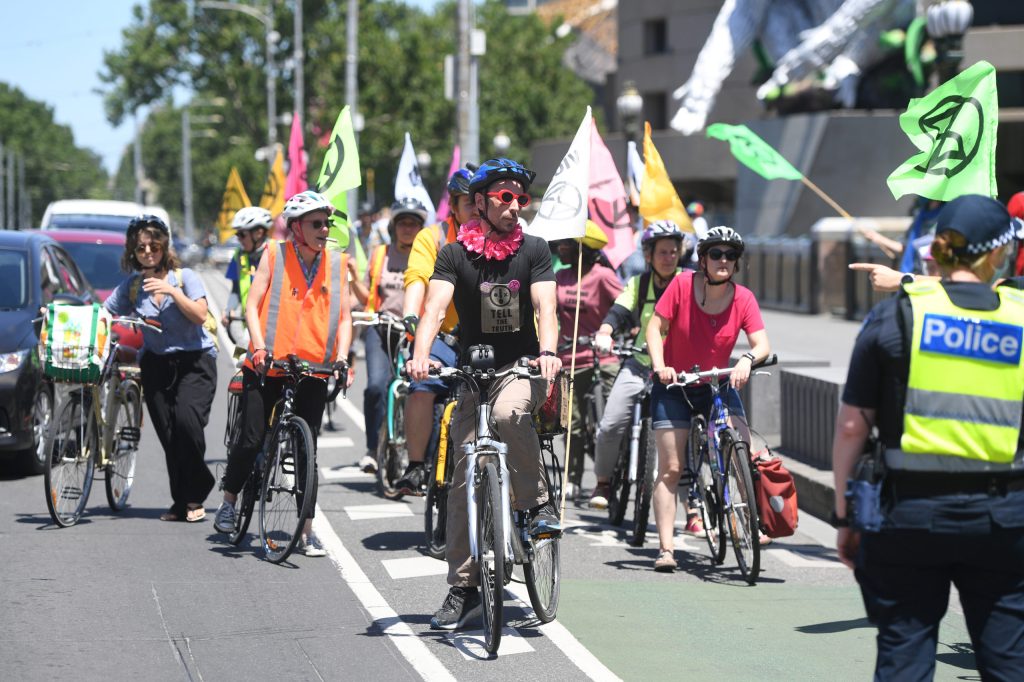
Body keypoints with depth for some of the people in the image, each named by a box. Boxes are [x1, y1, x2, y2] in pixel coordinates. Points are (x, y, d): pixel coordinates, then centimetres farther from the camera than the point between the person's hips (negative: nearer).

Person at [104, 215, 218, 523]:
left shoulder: (184, 277, -1)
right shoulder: (131, 287, 7)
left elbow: (200, 315, -11)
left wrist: (172, 291, -20)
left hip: (194, 361, -4)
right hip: (156, 364, 4)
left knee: (186, 419, -22)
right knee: (168, 434, -4)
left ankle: (194, 497, -10)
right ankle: (181, 501, 5)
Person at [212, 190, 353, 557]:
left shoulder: (336, 262, 5)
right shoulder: (274, 254, -1)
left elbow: (344, 316, 7)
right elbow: (253, 305, -2)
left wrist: (341, 356, -8)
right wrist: (259, 347, -16)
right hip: (267, 365, -2)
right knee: (251, 440, -3)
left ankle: (307, 530, 6)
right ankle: (229, 500, 22)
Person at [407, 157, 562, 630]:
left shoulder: (533, 250, 0)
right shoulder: (455, 255, -2)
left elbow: (545, 307, -12)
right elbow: (435, 306, -16)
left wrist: (548, 352, -33)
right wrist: (420, 355, -35)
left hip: (522, 368, -1)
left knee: (509, 413, -36)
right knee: (464, 478, -3)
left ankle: (537, 503, -16)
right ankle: (463, 588, 4)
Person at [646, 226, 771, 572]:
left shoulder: (743, 298, -9)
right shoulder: (682, 284, -13)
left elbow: (762, 343, -16)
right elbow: (655, 326, -10)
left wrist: (748, 358, -38)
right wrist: (659, 365, -24)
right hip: (674, 384, -2)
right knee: (670, 469, -6)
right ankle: (666, 548, -5)